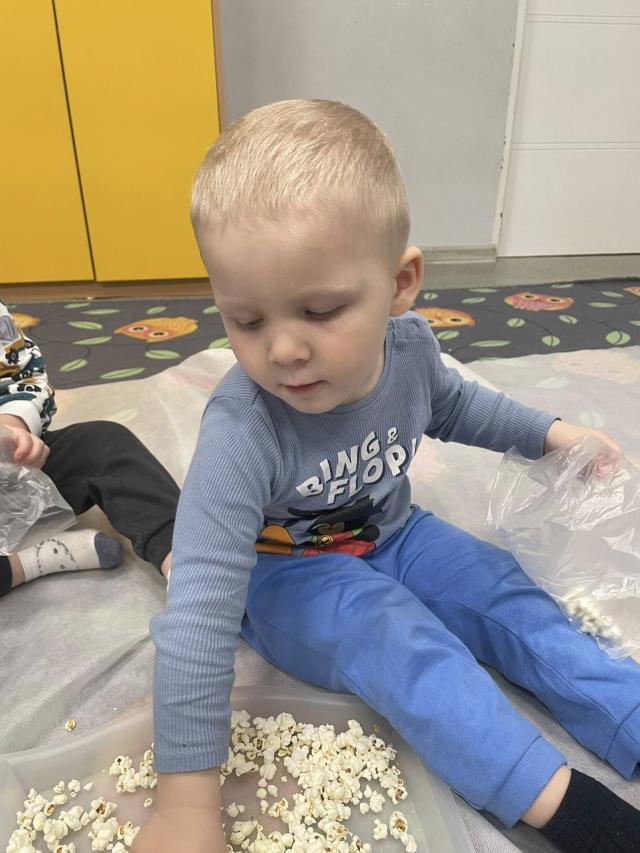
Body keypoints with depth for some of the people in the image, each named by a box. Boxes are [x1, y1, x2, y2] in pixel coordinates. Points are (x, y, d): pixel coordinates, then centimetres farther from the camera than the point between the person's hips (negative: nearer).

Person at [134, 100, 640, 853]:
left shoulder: (409, 345, -19)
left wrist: (547, 432, 7)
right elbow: (198, 616, -35)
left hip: (388, 534, 6)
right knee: (402, 642, -28)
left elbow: (452, 404, 9)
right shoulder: (242, 430, -36)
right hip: (287, 576, -5)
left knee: (508, 600, -6)